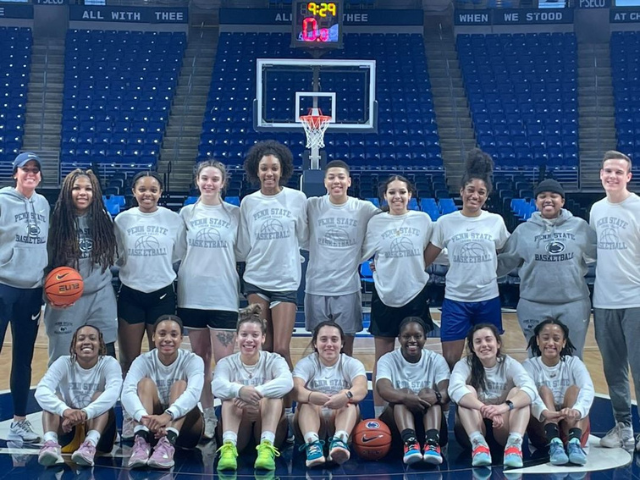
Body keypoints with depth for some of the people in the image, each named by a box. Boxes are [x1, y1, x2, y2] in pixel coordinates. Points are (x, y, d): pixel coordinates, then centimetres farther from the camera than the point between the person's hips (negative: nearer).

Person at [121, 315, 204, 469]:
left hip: (185, 428, -1)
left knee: (180, 385, -26)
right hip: (151, 427, 1)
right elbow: (127, 392, -28)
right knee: (146, 383, -22)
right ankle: (141, 441, -44)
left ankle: (167, 443, -48)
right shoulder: (143, 361, -8)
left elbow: (194, 393, -33)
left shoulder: (193, 360, -11)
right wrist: (146, 418, -48)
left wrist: (167, 415, -52)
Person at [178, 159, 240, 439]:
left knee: (224, 361, -6)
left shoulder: (235, 214, 3)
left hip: (224, 296, -2)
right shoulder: (186, 213, 7)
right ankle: (206, 416, 20)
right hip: (192, 295, 2)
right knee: (200, 359, 10)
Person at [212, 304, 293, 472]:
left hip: (268, 427, 0)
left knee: (272, 390, -24)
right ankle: (229, 447, -45)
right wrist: (240, 390, -47)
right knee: (232, 392, -24)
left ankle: (266, 447, -42)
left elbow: (287, 382, -26)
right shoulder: (226, 363, 1)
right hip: (237, 432, 0)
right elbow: (217, 386, -24)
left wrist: (257, 393, -43)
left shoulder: (274, 360, 0)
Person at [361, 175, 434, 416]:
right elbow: (362, 254, 6)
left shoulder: (423, 220, 1)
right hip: (384, 296, 0)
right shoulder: (376, 222, 0)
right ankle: (379, 415, 14)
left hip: (415, 294, 0)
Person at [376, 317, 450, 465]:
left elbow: (447, 392, -14)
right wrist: (405, 397, -43)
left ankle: (432, 442, -50)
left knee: (429, 393, -26)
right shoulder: (388, 360, -1)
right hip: (395, 423, -1)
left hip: (428, 420, 1)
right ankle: (410, 442, -52)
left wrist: (436, 396, -39)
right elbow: (383, 389, -22)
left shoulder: (436, 360, 3)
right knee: (403, 394, -28)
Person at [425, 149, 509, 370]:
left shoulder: (496, 221, 1)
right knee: (450, 361, -1)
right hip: (455, 299, -1)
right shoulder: (445, 222, -2)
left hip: (488, 299, 1)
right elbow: (425, 260, 3)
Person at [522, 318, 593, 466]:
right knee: (544, 390, -24)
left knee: (574, 389, -22)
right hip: (542, 431, 0)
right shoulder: (530, 365, -1)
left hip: (571, 427, 1)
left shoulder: (574, 363, 1)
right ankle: (554, 443, -47)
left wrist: (576, 410, -44)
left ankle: (574, 442, -46)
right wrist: (544, 412, -46)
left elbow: (588, 389, -20)